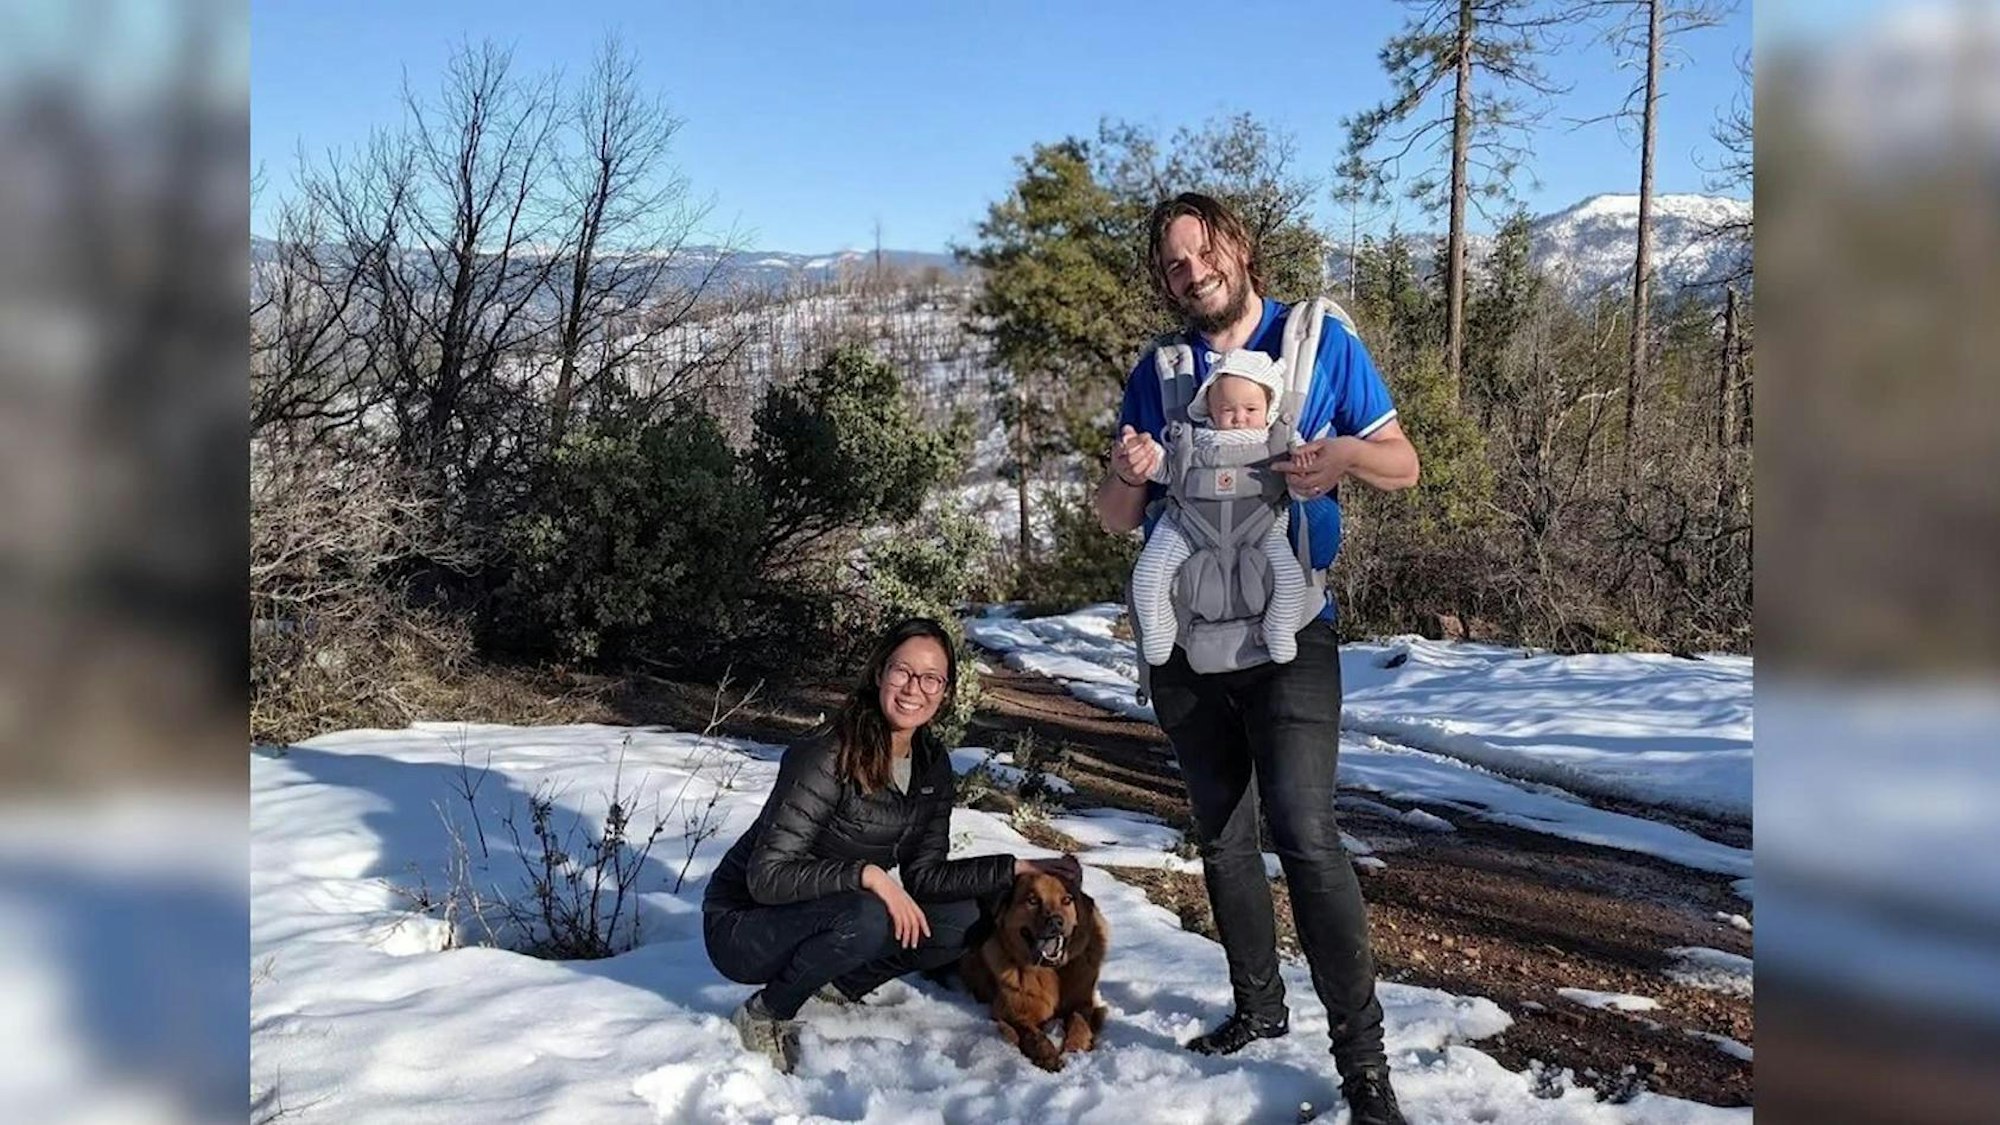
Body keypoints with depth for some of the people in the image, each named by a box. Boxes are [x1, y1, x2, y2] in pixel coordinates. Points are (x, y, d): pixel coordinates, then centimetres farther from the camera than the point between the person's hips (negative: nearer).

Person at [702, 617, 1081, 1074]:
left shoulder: (932, 765, -3)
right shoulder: (827, 761, -26)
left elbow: (923, 874, -2)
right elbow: (767, 876, -26)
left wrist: (1018, 868, -10)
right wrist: (866, 875, -37)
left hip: (822, 919, 7)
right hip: (743, 925, -7)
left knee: (960, 919, -9)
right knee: (867, 917, -35)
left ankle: (837, 985, 8)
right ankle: (764, 1017, -11)